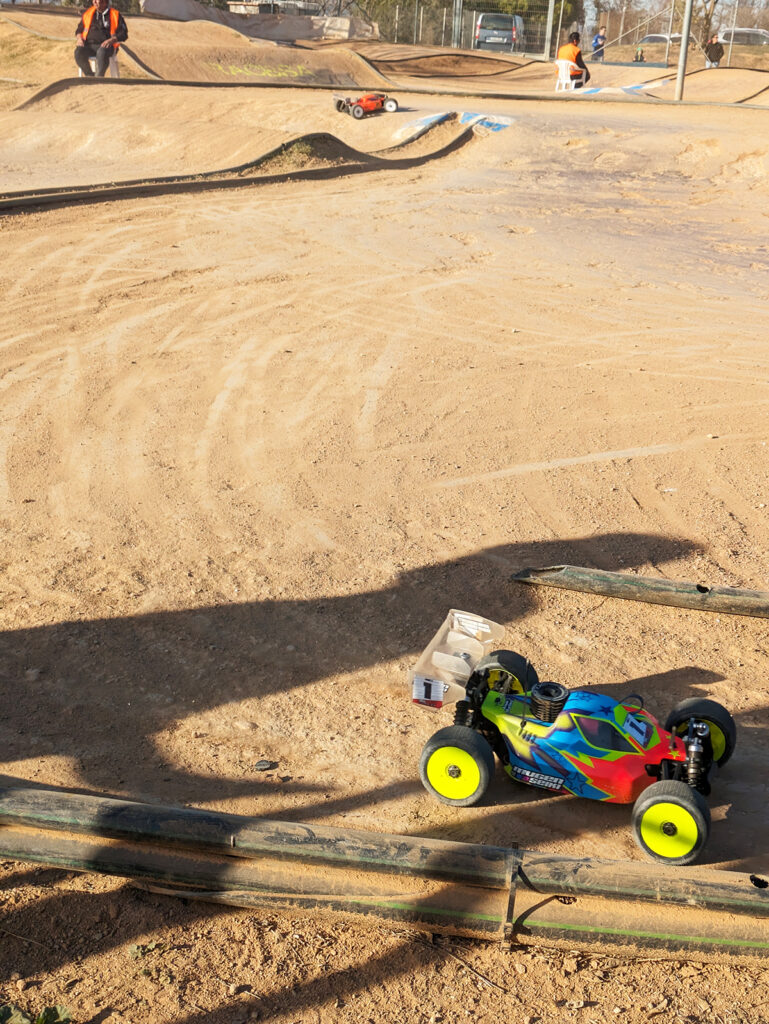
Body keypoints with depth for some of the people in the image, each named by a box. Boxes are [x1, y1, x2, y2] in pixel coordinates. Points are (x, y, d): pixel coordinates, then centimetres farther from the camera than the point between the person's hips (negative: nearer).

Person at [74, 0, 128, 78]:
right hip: (88, 45, 3)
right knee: (78, 52, -30)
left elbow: (123, 34, 3)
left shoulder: (116, 15, 9)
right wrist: (80, 38, 1)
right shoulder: (87, 13, 20)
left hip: (105, 45, -3)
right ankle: (90, 76, -14)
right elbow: (79, 30, 25)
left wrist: (111, 40, -15)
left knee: (102, 52, -40)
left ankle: (99, 77, -27)